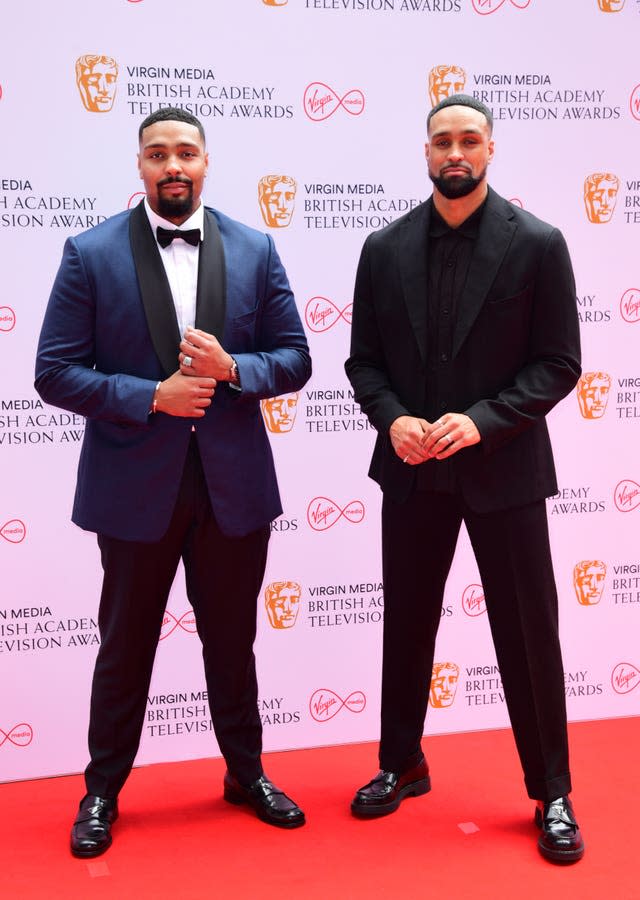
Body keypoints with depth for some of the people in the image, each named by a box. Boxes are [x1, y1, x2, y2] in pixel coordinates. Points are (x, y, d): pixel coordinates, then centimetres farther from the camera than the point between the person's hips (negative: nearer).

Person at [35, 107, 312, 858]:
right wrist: (151, 396, -19)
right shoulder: (91, 253, -5)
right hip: (134, 484, -2)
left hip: (233, 482, 2)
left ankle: (247, 773, 36)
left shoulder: (254, 251, 2)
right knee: (125, 646, 12)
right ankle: (102, 790, 31)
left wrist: (233, 368, -17)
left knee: (232, 639, 17)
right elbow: (55, 373, -7)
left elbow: (294, 360, 3)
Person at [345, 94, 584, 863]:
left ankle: (551, 794, 22)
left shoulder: (537, 244, -5)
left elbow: (559, 363, -6)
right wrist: (392, 419, -12)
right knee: (406, 624, 14)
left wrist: (481, 420, -18)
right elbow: (364, 358, 6)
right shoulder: (385, 248, 3)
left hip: (503, 468, -3)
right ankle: (402, 765, 34)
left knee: (528, 633, 5)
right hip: (412, 470, 3)